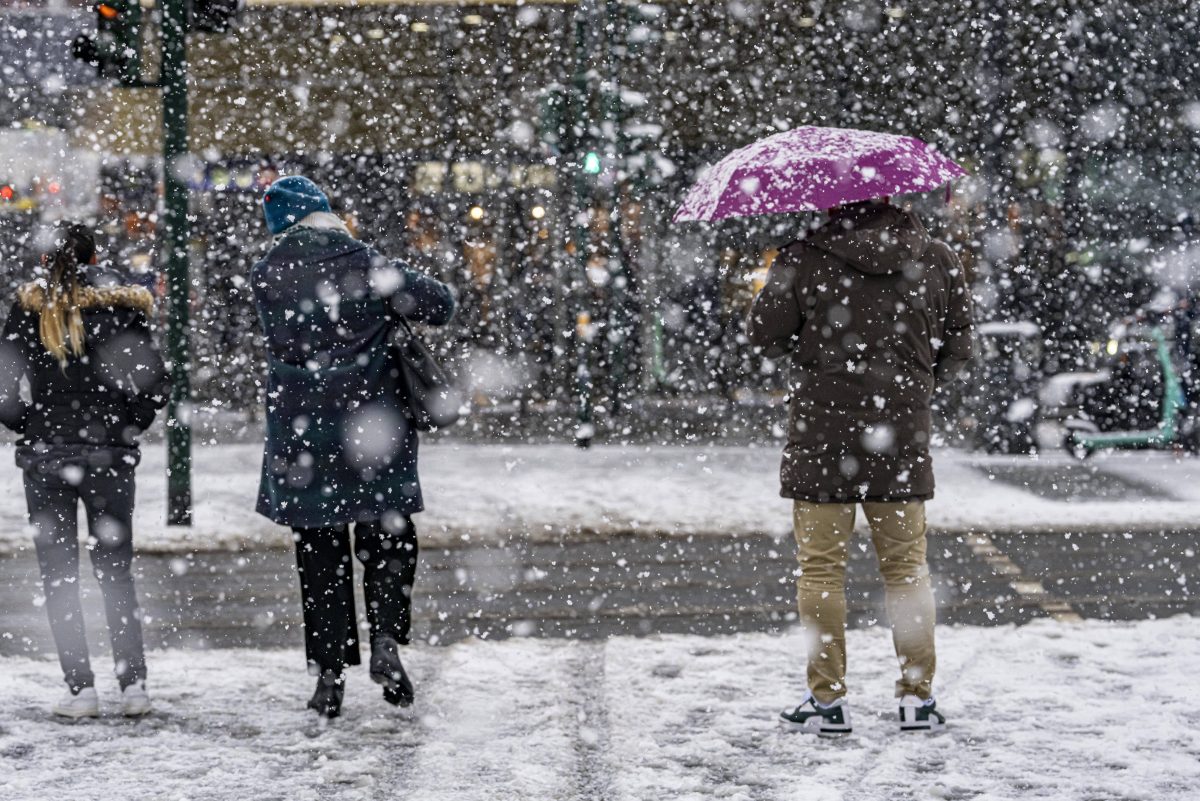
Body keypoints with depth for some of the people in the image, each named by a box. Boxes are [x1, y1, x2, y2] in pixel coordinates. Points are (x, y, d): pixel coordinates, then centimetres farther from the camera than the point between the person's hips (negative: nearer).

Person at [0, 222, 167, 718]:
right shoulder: (120, 304, -1)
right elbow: (153, 383, -5)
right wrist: (126, 428, 8)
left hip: (44, 456, -1)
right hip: (109, 456, 1)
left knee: (59, 576, 6)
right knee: (116, 572, 10)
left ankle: (81, 688, 0)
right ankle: (133, 684, 4)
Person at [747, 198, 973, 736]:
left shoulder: (803, 259, -7)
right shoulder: (937, 260, 2)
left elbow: (766, 334, -2)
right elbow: (958, 344, 9)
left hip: (822, 429, -3)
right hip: (902, 432, 3)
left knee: (820, 566, 5)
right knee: (906, 564, 11)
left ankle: (827, 699, 5)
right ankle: (917, 696, 12)